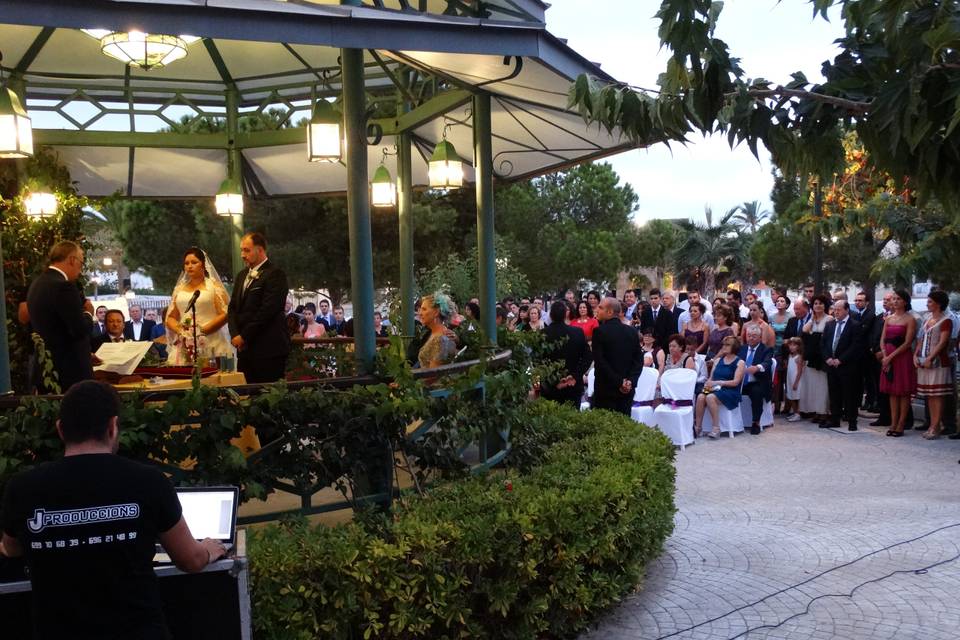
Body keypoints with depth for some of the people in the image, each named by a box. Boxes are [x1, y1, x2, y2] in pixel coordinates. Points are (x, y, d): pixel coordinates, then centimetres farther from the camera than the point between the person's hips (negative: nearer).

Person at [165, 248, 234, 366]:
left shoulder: (214, 286, 5)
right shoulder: (179, 289, 18)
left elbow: (225, 314, -4)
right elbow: (170, 317, 17)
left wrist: (202, 331, -12)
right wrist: (179, 330, -3)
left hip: (210, 345, -3)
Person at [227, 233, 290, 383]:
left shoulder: (275, 274, -8)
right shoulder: (242, 275, 19)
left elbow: (267, 310, -15)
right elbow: (232, 307, 16)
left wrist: (244, 336, -12)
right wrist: (235, 335, 0)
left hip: (268, 349, -7)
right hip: (244, 348, 7)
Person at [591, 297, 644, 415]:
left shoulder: (599, 331, -9)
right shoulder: (632, 331, 6)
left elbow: (599, 361, -14)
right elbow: (639, 360, 3)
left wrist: (619, 382, -10)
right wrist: (631, 381, -4)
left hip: (606, 389, -5)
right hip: (627, 391, 5)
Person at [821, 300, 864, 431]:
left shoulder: (855, 326, -5)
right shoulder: (829, 325, 14)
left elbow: (856, 347, -12)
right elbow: (823, 344, 13)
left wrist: (840, 360, -15)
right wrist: (827, 358, -3)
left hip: (847, 367, -5)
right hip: (831, 365, 6)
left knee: (850, 395, 0)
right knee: (834, 395, 10)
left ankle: (852, 422, 6)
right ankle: (834, 420, 16)